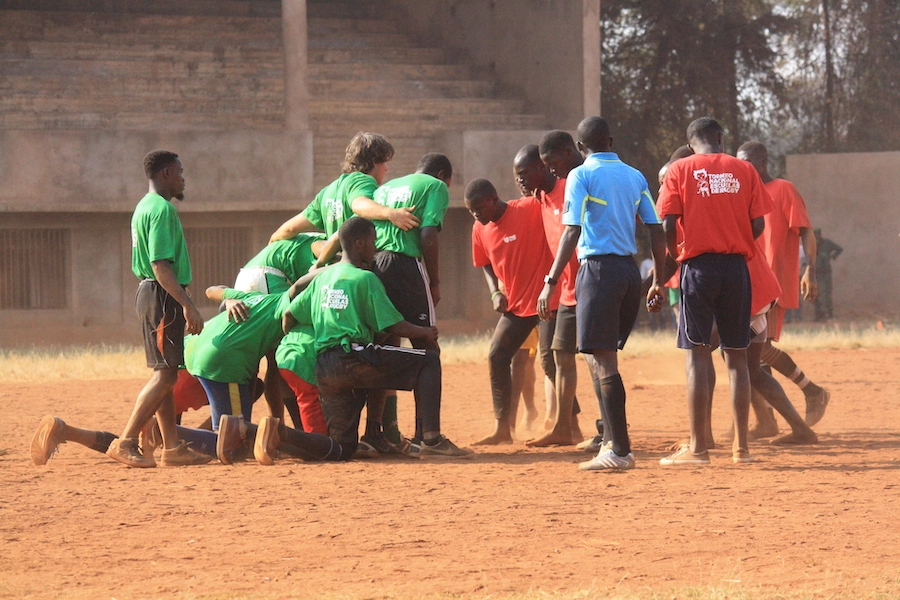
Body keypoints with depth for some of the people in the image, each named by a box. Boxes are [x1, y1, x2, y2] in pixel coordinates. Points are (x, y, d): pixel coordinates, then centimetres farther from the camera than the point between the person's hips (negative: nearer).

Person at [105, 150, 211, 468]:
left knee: (165, 375, 11)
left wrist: (183, 304, 22)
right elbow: (161, 265, -22)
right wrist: (189, 306, -25)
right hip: (163, 296, -11)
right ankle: (125, 443, -15)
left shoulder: (145, 206, 17)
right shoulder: (162, 209, -15)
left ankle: (172, 447, 12)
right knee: (165, 374, -11)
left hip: (150, 293, 11)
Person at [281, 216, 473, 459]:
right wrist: (425, 332, 15)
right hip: (355, 359, -7)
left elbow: (289, 315, 16)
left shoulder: (322, 277, 18)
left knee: (343, 447, 15)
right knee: (428, 361, 1)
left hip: (323, 370, 7)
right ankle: (431, 439, -9)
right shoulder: (365, 278, -2)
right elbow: (393, 325, -2)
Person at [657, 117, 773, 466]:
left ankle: (697, 448, -7)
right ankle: (741, 447, 9)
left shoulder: (681, 170, 0)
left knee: (697, 355, -3)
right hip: (737, 267, 3)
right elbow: (758, 224, 1)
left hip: (698, 265, -2)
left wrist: (674, 255, 11)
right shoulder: (743, 170, 6)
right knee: (737, 357, 9)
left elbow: (668, 225, -7)